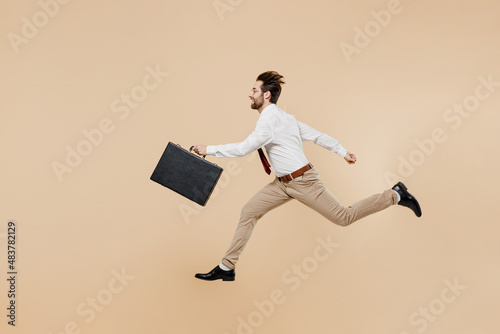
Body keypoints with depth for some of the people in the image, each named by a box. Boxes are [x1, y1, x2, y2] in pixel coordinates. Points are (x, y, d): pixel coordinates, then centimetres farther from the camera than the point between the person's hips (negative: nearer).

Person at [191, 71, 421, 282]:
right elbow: (316, 135, 12)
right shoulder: (283, 117, 10)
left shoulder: (270, 118, -20)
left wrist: (209, 149, -20)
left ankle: (395, 195, 16)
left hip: (302, 181, -10)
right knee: (249, 212, 3)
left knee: (343, 217, 0)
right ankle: (227, 267, 11)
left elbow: (244, 148, -26)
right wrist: (342, 152, 18)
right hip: (283, 183, 10)